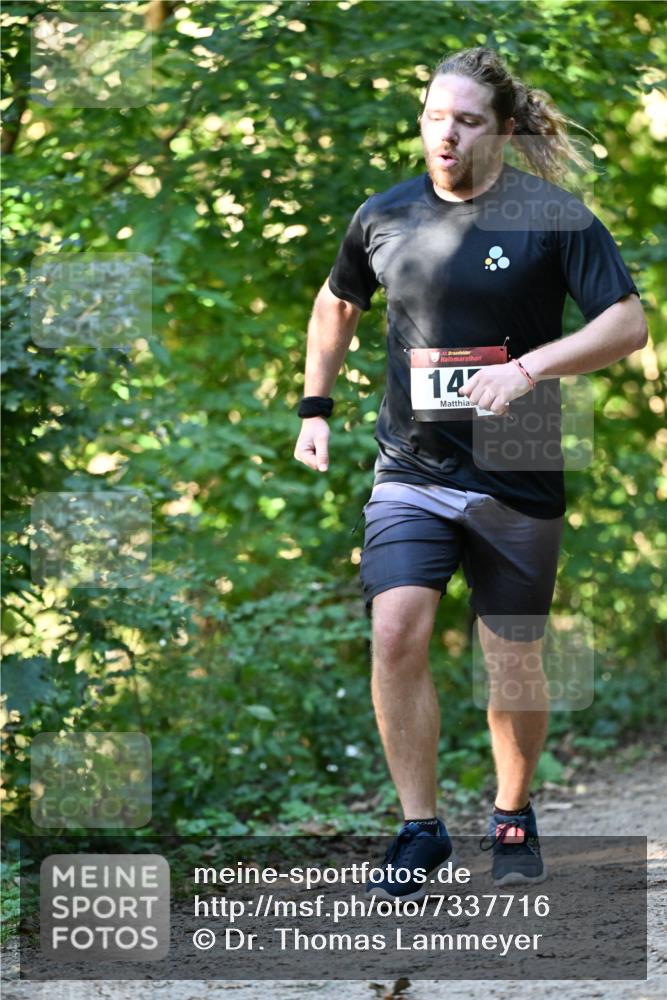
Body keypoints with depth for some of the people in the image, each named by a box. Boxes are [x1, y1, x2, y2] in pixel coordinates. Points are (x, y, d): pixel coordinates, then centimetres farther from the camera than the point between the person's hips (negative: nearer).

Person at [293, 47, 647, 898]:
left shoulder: (554, 217, -7)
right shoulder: (385, 216, 4)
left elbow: (628, 325, -10)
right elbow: (337, 303, 23)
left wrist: (527, 368, -22)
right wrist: (315, 408, 16)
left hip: (516, 477, -2)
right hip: (410, 470, 2)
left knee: (513, 663, 6)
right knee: (395, 633, -15)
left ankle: (513, 818, 29)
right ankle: (420, 828, -4)